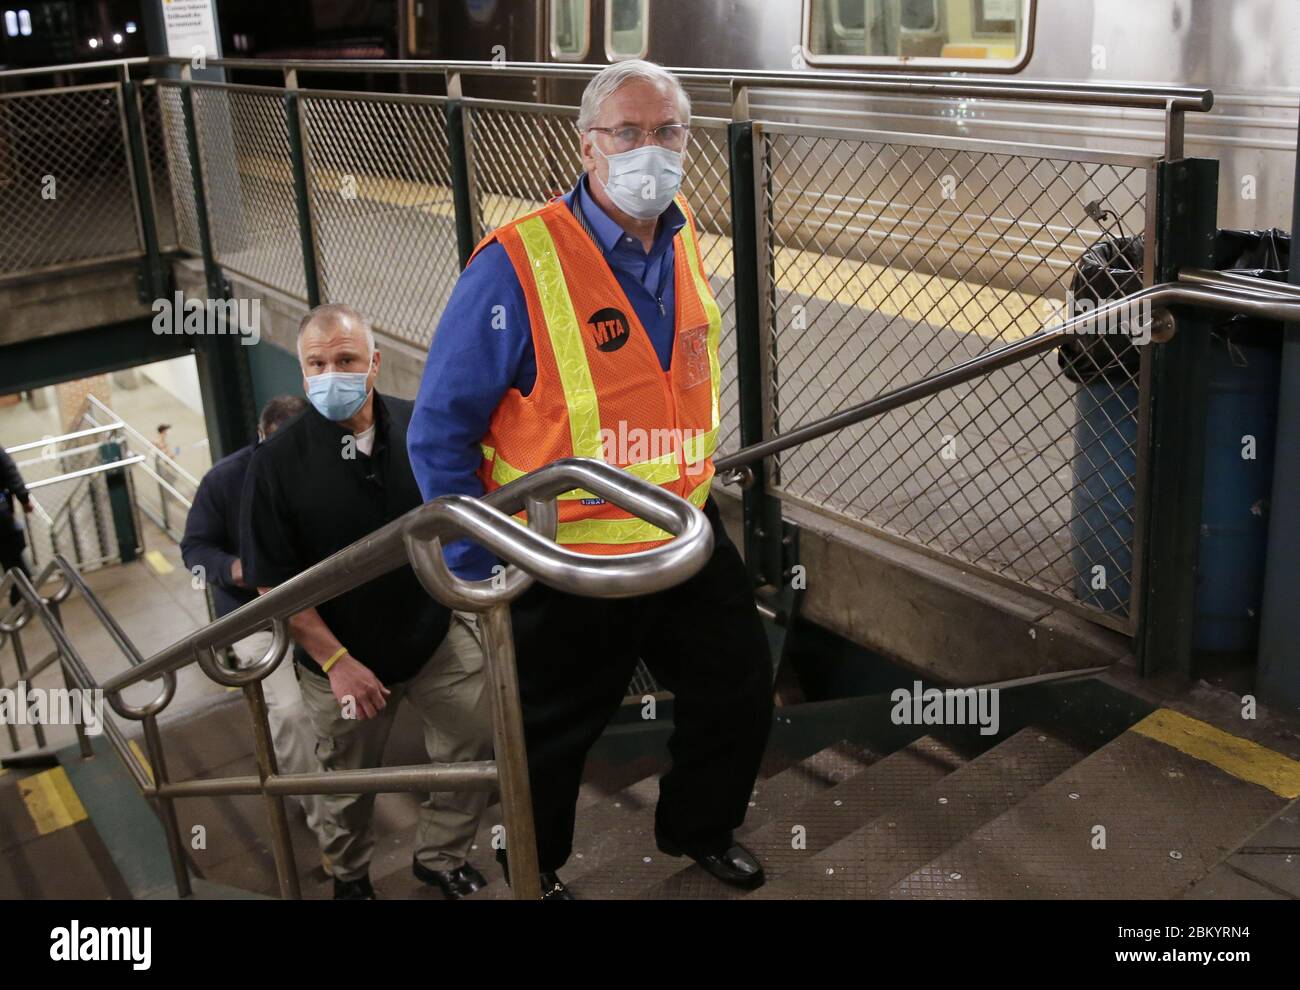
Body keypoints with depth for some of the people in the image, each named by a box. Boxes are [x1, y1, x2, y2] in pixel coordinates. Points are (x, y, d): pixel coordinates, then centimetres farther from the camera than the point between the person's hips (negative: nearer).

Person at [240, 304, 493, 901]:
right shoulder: (278, 462, -14)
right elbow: (274, 582, -11)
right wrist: (336, 661, -15)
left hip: (438, 631, 2)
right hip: (342, 652, -1)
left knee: (476, 744, 1)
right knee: (347, 783, 15)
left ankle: (440, 857, 27)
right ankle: (349, 877, 44)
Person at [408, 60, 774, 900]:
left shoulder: (684, 237, -1)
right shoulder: (518, 266, -23)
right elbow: (441, 429, -18)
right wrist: (476, 570, -14)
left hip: (685, 533, 6)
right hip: (569, 559, -6)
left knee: (741, 689, 19)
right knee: (553, 732, 15)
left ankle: (699, 826, 47)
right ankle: (530, 868, 46)